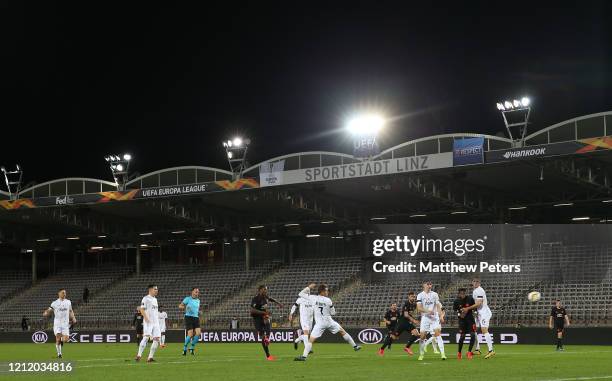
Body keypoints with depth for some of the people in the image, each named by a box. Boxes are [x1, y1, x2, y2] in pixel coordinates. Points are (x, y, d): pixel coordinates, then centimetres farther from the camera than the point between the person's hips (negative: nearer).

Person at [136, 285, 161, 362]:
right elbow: (142, 309, -12)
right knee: (146, 337, -18)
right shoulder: (146, 298, -5)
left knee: (157, 339, 0)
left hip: (156, 322, 8)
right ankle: (139, 355, -18)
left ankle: (150, 357, 3)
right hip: (148, 322, -8)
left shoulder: (155, 299, 19)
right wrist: (146, 318, -23)